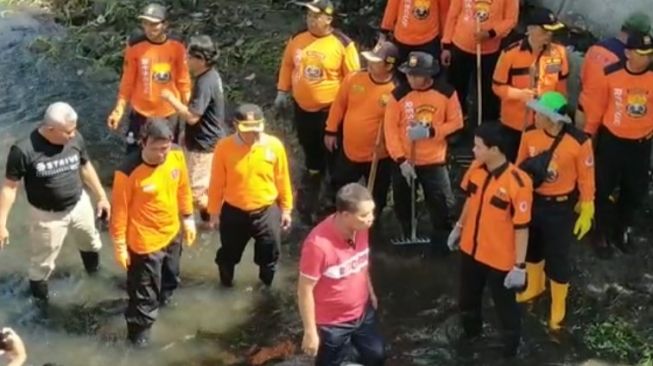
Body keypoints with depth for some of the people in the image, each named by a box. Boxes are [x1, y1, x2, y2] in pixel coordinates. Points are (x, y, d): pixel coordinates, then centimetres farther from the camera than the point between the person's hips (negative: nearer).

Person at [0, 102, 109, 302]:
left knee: (90, 241, 30)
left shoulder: (75, 138, -18)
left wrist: (101, 197, 8)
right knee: (43, 259, 13)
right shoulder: (24, 150, -31)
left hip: (79, 204, 4)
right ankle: (38, 286, 45)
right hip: (47, 216, -4)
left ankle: (94, 269, 63)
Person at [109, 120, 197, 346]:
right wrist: (119, 245, -13)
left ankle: (164, 298, 63)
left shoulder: (177, 156, -17)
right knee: (145, 290, 13)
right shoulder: (128, 172, -33)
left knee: (170, 277, 32)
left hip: (172, 233, 6)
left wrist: (188, 218, 11)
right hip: (145, 241, -6)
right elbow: (120, 210, -21)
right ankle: (139, 327, 38)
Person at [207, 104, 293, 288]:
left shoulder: (274, 145, -15)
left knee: (269, 254, 17)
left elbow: (282, 180, -2)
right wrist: (214, 211, 0)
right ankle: (226, 283, 50)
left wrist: (286, 209, 5)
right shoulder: (224, 147, -19)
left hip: (267, 211, 1)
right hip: (233, 212, 0)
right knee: (229, 253, 20)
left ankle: (266, 287, 45)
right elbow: (217, 183, -8)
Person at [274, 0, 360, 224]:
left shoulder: (342, 44, -15)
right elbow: (287, 65, 13)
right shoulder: (297, 39, 0)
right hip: (303, 108, 5)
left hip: (331, 110, -5)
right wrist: (282, 91, 10)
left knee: (333, 159, 7)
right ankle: (307, 204, 35)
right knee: (311, 157, 20)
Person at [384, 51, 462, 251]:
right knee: (402, 205, 14)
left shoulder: (446, 92, -10)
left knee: (442, 204, -1)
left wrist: (431, 131, -20)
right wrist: (400, 159, -16)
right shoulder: (398, 94, -12)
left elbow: (456, 122, -4)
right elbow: (390, 128, -11)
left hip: (434, 161, -1)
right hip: (404, 161, 1)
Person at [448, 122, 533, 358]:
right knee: (468, 297, 27)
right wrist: (459, 227, 21)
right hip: (471, 249, 6)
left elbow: (522, 227, -23)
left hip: (500, 258, -6)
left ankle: (510, 348, 38)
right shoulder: (476, 168, -9)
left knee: (505, 305, 14)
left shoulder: (518, 183, -29)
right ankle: (471, 331, 55)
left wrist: (519, 265, -20)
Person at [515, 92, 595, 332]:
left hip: (560, 208, -4)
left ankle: (558, 308, 28)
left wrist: (586, 213, -6)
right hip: (531, 202, 4)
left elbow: (586, 179, -12)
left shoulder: (579, 142, -22)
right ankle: (534, 287, 53)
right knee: (532, 248, 24)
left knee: (557, 258, 6)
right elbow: (519, 170, 2)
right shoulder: (530, 136, -12)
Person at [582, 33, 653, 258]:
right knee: (603, 189, 9)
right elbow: (596, 106, -6)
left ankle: (622, 231, 40)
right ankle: (602, 234, 29)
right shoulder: (610, 74, -18)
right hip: (611, 140, -2)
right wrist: (589, 134, 2)